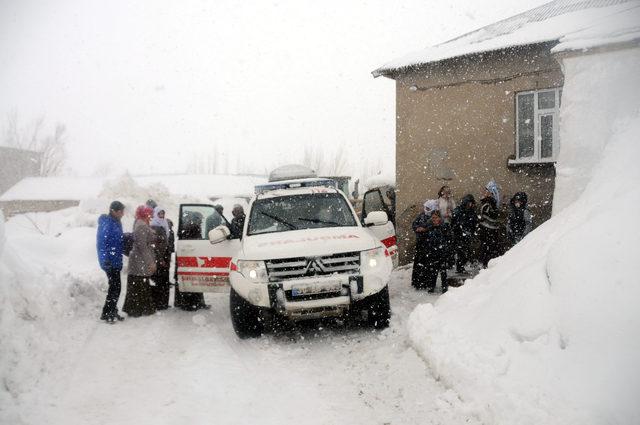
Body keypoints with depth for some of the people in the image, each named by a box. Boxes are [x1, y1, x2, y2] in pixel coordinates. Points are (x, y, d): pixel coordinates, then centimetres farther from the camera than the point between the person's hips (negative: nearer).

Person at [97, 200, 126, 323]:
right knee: (115, 287, -8)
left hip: (116, 261, 9)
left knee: (116, 287, 13)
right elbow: (101, 243, -22)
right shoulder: (106, 223, -16)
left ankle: (112, 311, 22)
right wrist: (105, 260, -25)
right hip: (110, 261, -9)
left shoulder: (116, 222, 13)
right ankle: (106, 313, -2)